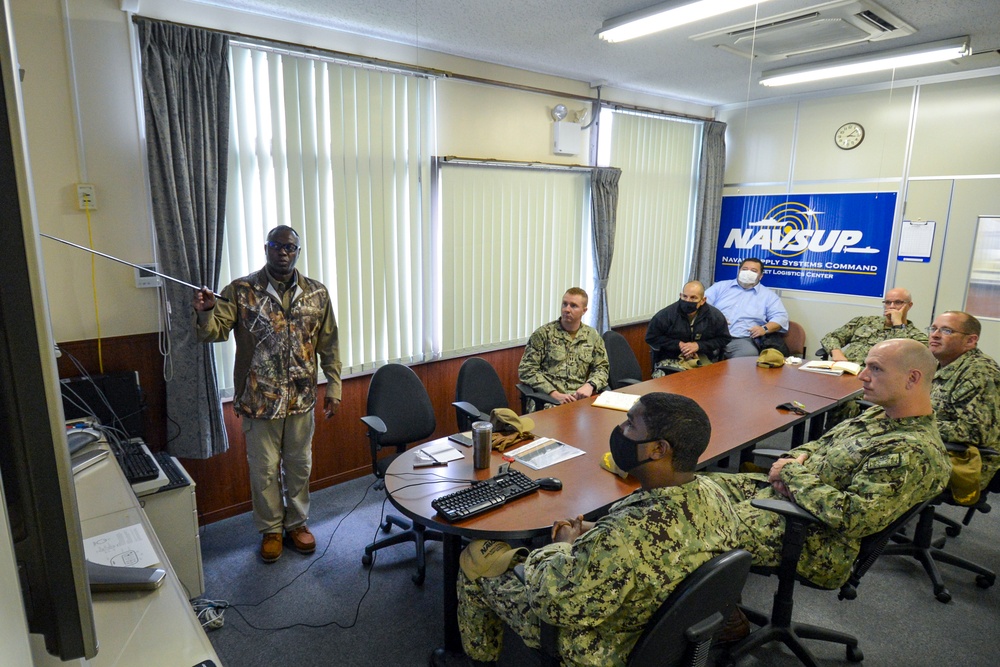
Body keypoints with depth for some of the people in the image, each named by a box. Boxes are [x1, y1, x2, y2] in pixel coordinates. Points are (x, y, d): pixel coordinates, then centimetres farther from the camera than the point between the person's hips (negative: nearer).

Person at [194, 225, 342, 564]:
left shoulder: (317, 293, 0)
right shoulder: (241, 290, -6)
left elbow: (329, 345, 4)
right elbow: (214, 332, -14)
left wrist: (333, 387, 2)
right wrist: (206, 312, -35)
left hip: (302, 398, 2)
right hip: (259, 399, -2)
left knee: (299, 465, 16)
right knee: (264, 469, 12)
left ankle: (297, 522, 37)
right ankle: (270, 529, 33)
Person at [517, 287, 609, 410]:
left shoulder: (593, 336, 14)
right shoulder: (543, 333, 3)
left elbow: (601, 368, 18)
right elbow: (526, 370, -2)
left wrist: (590, 385, -5)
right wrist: (555, 394, -12)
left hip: (580, 399, 3)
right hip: (546, 399, -3)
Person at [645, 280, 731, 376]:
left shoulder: (716, 316, 0)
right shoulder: (666, 314, -8)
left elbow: (724, 339, 8)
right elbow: (651, 337, 0)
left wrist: (699, 345, -7)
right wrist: (678, 344, -9)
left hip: (703, 360, 3)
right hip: (670, 360, -2)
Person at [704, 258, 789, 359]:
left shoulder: (768, 295, 18)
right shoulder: (721, 286, 19)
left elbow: (781, 317, 11)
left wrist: (765, 328, -9)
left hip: (743, 340, 0)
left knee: (749, 354, -34)